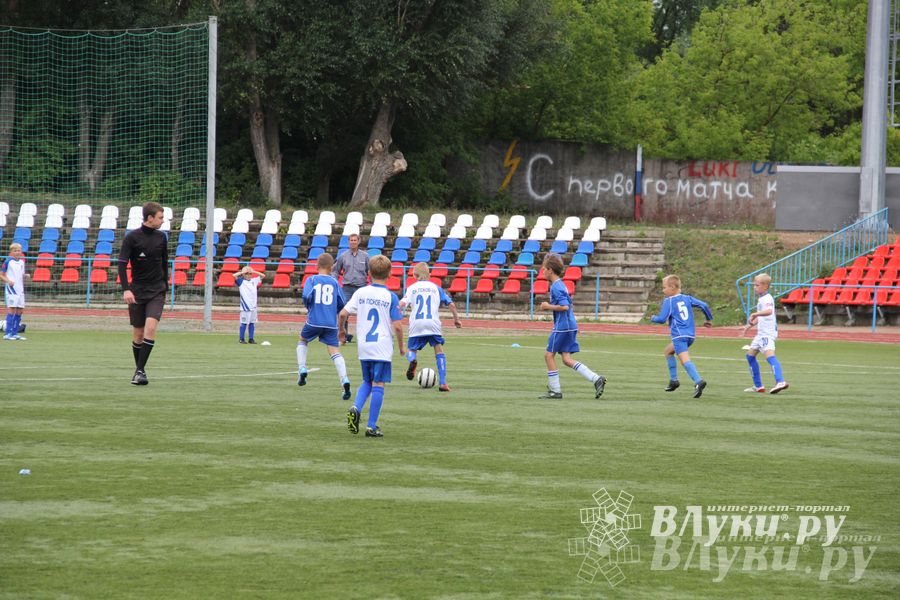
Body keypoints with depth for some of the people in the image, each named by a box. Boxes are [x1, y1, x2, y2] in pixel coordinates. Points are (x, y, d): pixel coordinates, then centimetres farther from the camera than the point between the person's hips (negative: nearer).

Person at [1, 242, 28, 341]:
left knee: (20, 310, 6)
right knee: (12, 309, -10)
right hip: (11, 289, -7)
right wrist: (8, 281, -21)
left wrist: (26, 275, 0)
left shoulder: (22, 262, 12)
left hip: (20, 289, 7)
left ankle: (15, 333, 14)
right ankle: (8, 333, -9)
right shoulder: (8, 262, -6)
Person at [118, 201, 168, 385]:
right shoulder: (132, 238, -6)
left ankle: (140, 370, -18)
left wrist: (165, 286, 20)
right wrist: (126, 289, -22)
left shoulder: (161, 237, 5)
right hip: (137, 292, -1)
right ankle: (139, 368, 22)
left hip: (156, 292, 1)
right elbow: (122, 264, -11)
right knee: (138, 333, 4)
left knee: (151, 326, -18)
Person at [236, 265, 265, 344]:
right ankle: (241, 339, 2)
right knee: (244, 323, -4)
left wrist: (254, 272, 8)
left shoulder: (254, 281, 13)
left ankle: (251, 339, 11)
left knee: (252, 322, 6)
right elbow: (234, 276, -15)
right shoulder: (241, 281, 0)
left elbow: (263, 275, 17)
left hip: (253, 306, 5)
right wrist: (242, 272, -3)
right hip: (245, 307, -5)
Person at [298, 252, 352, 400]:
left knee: (303, 340, 27)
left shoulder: (312, 280, 1)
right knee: (334, 351, -3)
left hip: (314, 321, -1)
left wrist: (309, 307, 6)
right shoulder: (334, 282, 7)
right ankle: (344, 380, -22)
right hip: (331, 323, 1)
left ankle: (302, 369, 12)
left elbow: (306, 296, -16)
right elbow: (341, 304, 6)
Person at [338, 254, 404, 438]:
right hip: (382, 348, -4)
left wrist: (341, 330, 16)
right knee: (378, 384, 1)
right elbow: (397, 326, -10)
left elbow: (343, 314, -3)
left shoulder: (360, 292, 1)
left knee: (367, 382, 20)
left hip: (363, 347, 4)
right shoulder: (390, 297, -8)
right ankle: (372, 426, 1)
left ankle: (356, 408, -6)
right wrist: (401, 346, 4)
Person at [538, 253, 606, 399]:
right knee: (567, 359, 6)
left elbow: (564, 306, -24)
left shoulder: (556, 287, -15)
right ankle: (597, 379, -2)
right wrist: (549, 306, 15)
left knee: (549, 355, 1)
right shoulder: (560, 285, 16)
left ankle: (555, 391, 5)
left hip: (562, 327, -10)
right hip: (570, 326, 10)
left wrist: (548, 306, -12)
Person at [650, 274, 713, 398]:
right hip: (690, 335, 8)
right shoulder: (687, 298, 14)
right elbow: (704, 305, 6)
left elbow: (662, 319, -8)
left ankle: (698, 381, -42)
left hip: (679, 336, -8)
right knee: (668, 351, 28)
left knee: (685, 360, -20)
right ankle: (673, 380, 27)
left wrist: (653, 318, 14)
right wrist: (709, 319, 21)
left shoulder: (668, 301, -3)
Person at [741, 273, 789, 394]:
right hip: (761, 333, 11)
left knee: (769, 355, -27)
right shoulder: (761, 299, 18)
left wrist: (754, 314, -39)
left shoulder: (767, 299, -13)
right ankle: (758, 386, 21)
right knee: (750, 355, 16)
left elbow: (769, 311, -35)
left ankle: (780, 381, -44)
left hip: (768, 333, -11)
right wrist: (749, 326, 31)